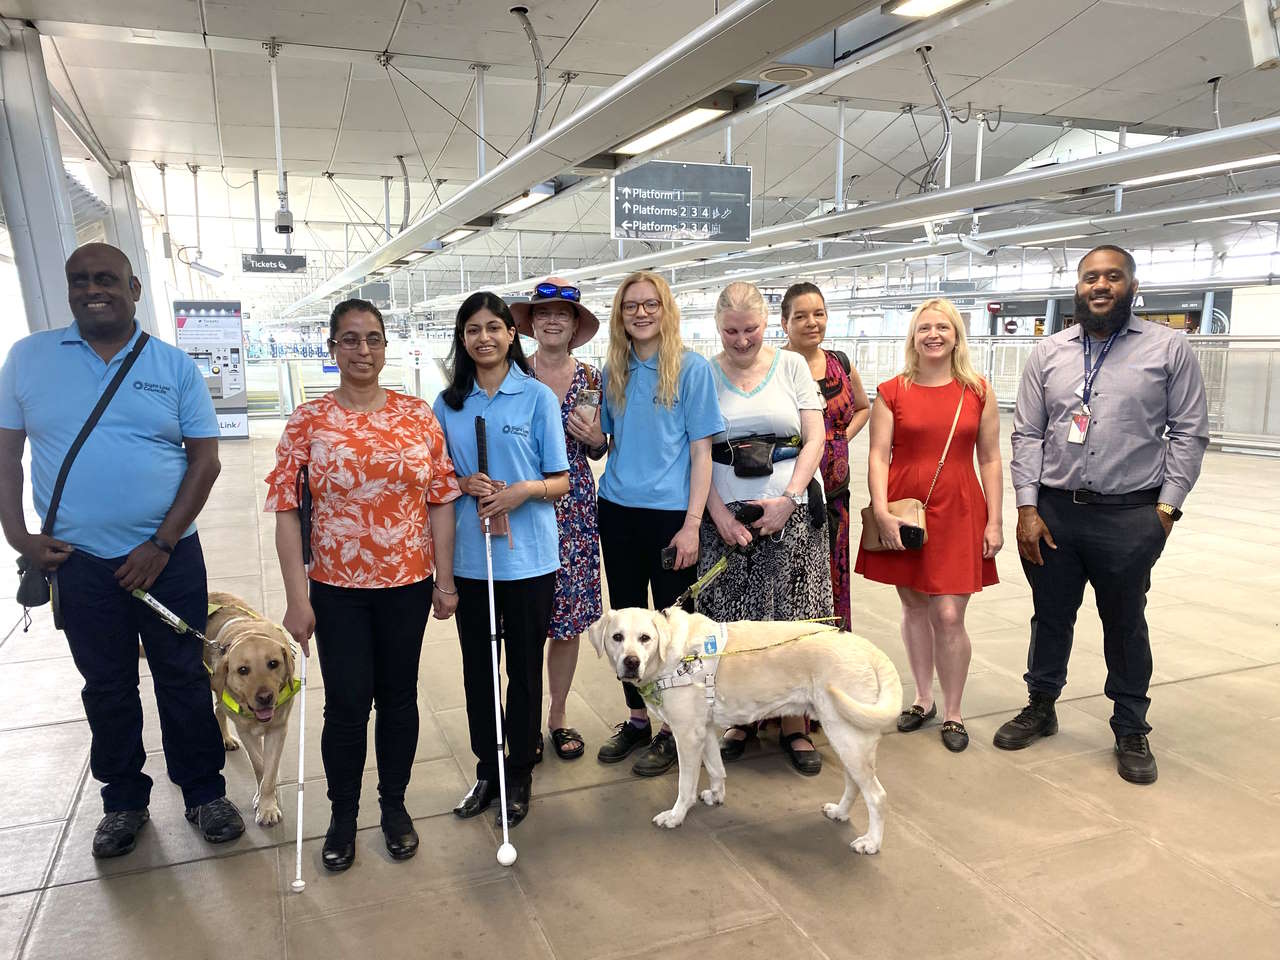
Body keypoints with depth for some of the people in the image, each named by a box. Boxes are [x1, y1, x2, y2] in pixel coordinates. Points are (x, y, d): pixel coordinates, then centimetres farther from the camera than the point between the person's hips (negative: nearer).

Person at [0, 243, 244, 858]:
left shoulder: (175, 367, -2)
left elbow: (205, 460, -4)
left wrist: (162, 544, -11)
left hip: (168, 556, -1)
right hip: (78, 560, 1)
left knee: (184, 679, 9)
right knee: (106, 686, 14)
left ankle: (204, 792, 26)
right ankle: (123, 800, 32)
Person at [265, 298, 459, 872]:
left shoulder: (418, 415, 0)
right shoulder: (308, 422, -4)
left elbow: (441, 500, 2)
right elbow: (286, 509, -5)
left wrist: (444, 578, 0)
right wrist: (297, 599, -9)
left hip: (407, 584, 1)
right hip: (337, 588, -1)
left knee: (399, 697, 13)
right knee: (346, 704, 6)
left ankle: (395, 805, 34)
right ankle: (343, 815, 29)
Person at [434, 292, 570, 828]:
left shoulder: (538, 397, -3)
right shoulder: (448, 403, 7)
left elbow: (561, 482, -2)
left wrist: (525, 490, -22)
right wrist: (465, 484, -10)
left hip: (528, 557, -3)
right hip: (468, 557, 3)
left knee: (525, 668, 8)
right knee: (477, 667, 12)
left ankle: (520, 775, 25)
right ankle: (487, 770, 30)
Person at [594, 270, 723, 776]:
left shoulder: (691, 367, -6)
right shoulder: (614, 371, 9)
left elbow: (701, 451, -8)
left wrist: (692, 524, -14)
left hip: (670, 513, -5)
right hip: (618, 511, 5)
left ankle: (672, 729, 22)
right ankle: (636, 719, 30)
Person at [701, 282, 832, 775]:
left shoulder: (792, 365, 6)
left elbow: (814, 439, 2)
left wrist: (788, 499, -10)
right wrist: (720, 514, -8)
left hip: (790, 510, 0)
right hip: (725, 512, 1)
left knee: (792, 619, -1)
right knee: (732, 622, 2)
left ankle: (794, 725, 14)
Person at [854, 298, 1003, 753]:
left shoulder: (979, 392, 4)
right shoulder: (891, 392, 2)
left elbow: (990, 459, 6)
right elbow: (878, 456, -3)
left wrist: (994, 521, 2)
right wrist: (882, 513, -13)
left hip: (958, 514, 0)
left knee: (949, 616, -3)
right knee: (914, 608, 11)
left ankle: (953, 713, 17)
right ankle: (923, 699, 30)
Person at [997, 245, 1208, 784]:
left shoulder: (1168, 348, 0)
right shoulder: (1049, 353, 5)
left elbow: (1188, 433, -1)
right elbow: (1028, 434, 3)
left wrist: (1166, 507, -7)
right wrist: (1027, 508, -3)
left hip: (1130, 516, -2)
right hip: (1052, 512, 2)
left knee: (1125, 624, 12)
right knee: (1050, 616, 15)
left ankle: (1131, 731, 31)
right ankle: (1040, 708, 36)